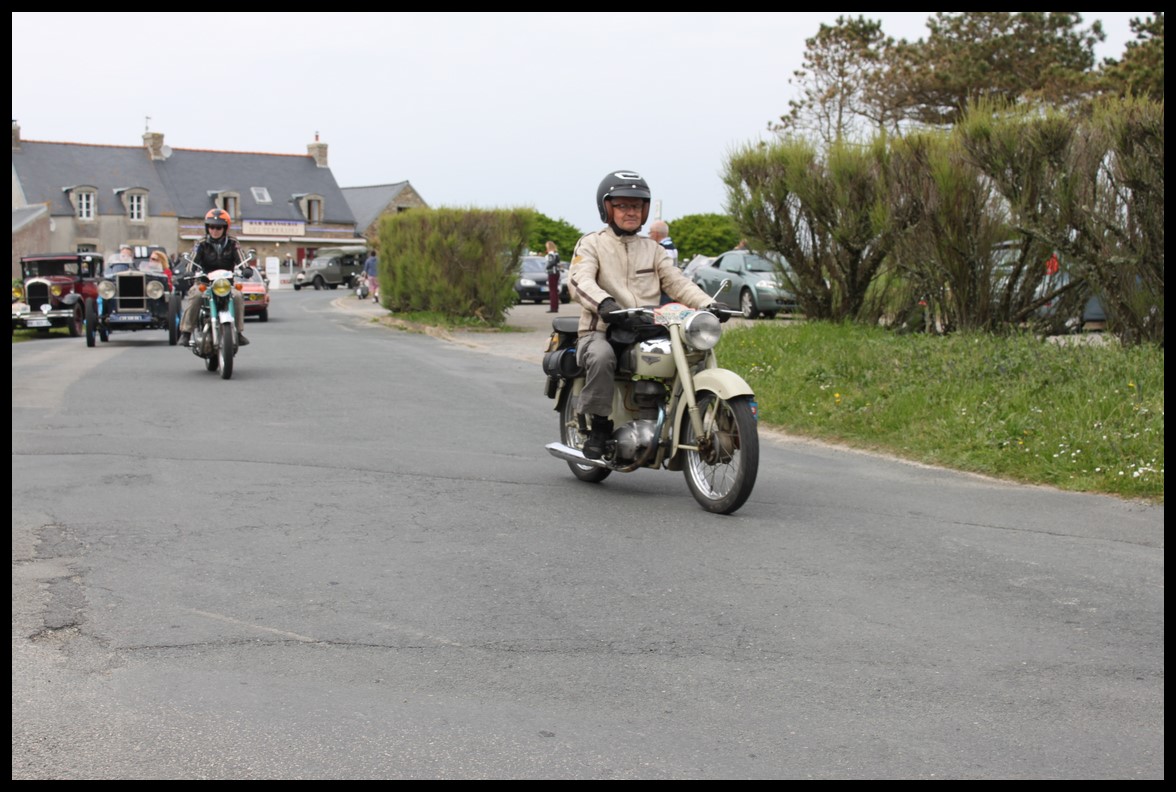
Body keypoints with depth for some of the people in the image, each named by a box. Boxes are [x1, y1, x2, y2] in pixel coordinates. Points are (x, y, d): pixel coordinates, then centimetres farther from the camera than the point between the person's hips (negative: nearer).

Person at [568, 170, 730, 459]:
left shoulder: (653, 249, 21)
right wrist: (604, 303, -36)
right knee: (601, 357, -38)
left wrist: (709, 304, -12)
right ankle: (599, 425, -20)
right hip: (601, 331, -4)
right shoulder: (591, 244, 6)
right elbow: (579, 279, -13)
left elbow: (677, 282, 8)